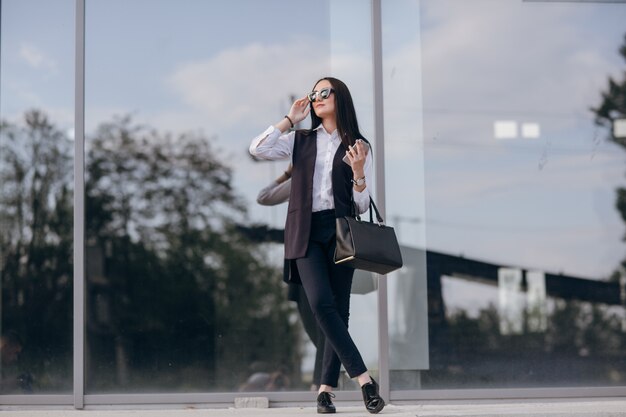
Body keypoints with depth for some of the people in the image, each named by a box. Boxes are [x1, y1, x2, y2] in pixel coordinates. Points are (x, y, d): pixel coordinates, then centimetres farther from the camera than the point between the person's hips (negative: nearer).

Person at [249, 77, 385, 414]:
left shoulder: (358, 146, 8)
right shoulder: (300, 140, 13)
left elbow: (362, 205, 5)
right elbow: (257, 149, -3)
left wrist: (358, 171, -13)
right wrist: (290, 119, 4)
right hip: (306, 232, 0)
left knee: (339, 309, -2)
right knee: (321, 303, -19)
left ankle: (327, 389, 3)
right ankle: (363, 378, -18)